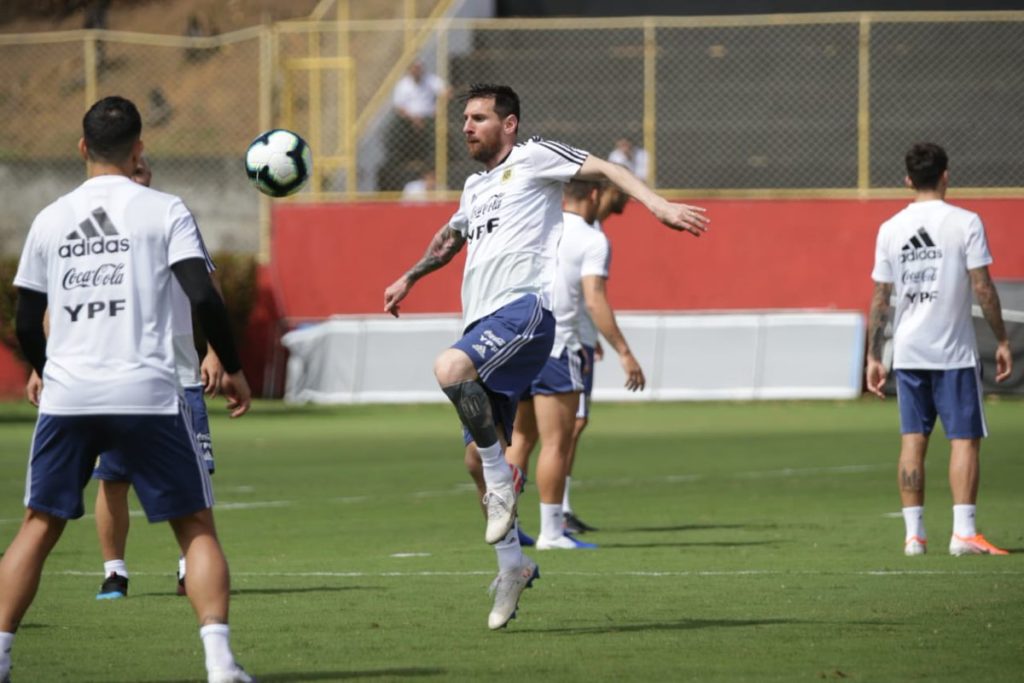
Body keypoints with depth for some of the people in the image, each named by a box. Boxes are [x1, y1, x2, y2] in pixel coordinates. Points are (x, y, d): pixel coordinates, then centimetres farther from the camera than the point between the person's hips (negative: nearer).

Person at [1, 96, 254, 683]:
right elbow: (203, 296, -9)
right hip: (148, 394, -2)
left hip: (66, 394, 2)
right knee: (197, 526, 5)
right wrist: (233, 369, 3)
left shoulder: (50, 220, 11)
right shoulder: (163, 211, 1)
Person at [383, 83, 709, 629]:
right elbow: (451, 236, 46)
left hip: (523, 310, -8)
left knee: (450, 368, -35)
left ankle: (501, 482, -20)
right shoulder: (475, 186, 26)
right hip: (482, 322, 8)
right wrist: (409, 278, 53)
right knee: (478, 457, 5)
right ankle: (512, 565, 16)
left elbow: (603, 170, -7)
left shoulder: (533, 157, 3)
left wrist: (656, 205, -21)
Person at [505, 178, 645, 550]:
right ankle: (551, 532, -2)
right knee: (556, 443, -2)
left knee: (521, 439, 14)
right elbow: (595, 300, -15)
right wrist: (624, 352, -15)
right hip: (555, 345, -7)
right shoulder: (592, 240, -6)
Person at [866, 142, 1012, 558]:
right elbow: (982, 288, -9)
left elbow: (880, 298, 6)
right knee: (965, 438, 0)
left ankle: (914, 534, 5)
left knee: (913, 439, 7)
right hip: (954, 351, -4)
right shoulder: (965, 223, -6)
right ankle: (963, 532, -9)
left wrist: (873, 357, 12)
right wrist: (1002, 341, 0)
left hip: (908, 351, 4)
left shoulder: (890, 230, 4)